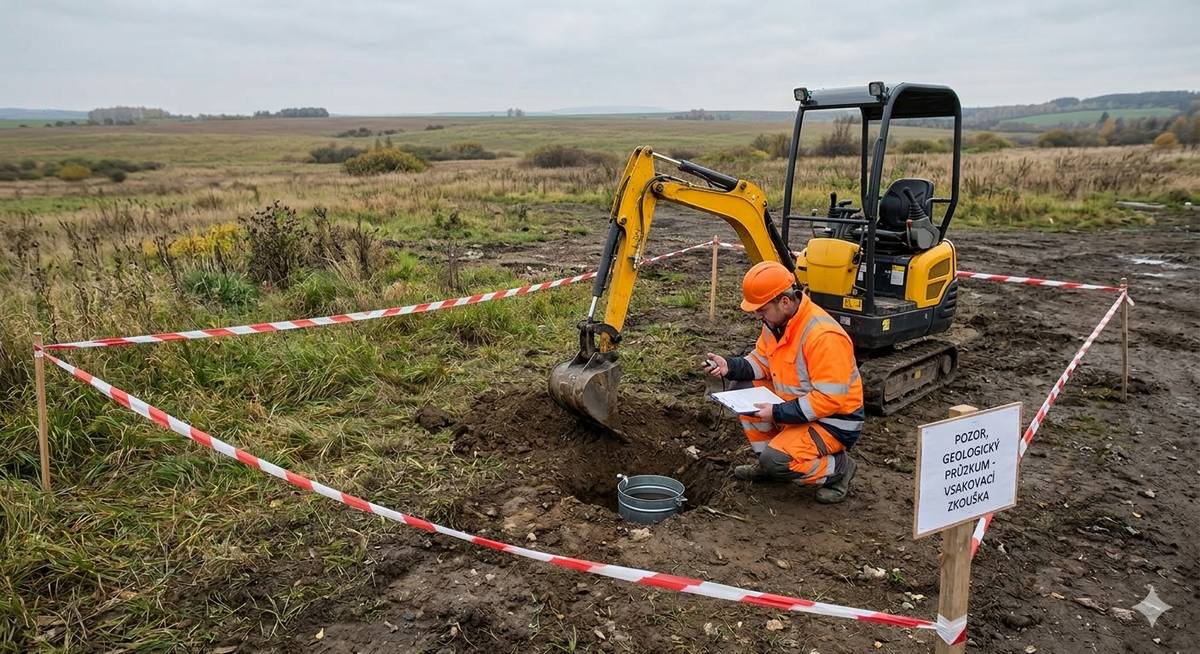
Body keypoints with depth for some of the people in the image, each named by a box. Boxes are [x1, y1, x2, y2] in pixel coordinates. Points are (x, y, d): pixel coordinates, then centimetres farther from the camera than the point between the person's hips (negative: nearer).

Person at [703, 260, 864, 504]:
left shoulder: (823, 336, -30)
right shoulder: (776, 321, -2)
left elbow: (829, 399, -30)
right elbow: (761, 361, 10)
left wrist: (778, 413, -29)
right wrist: (729, 366, -9)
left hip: (835, 421, -9)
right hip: (797, 406, 9)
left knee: (777, 461, -24)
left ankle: (838, 468, 2)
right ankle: (767, 463, 14)